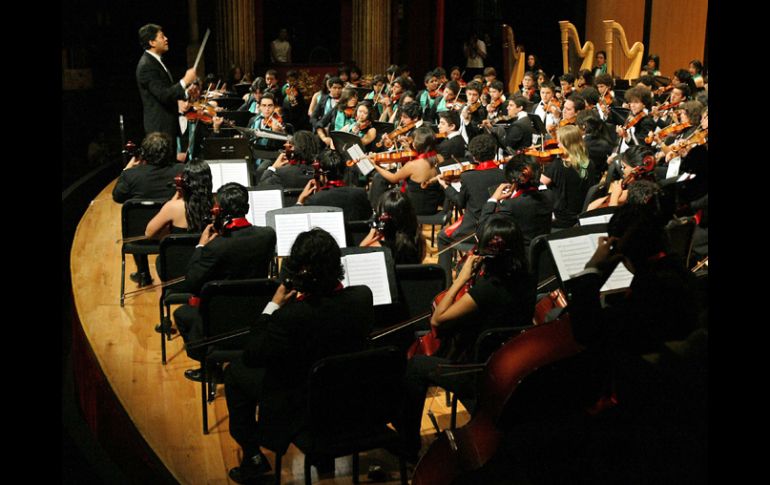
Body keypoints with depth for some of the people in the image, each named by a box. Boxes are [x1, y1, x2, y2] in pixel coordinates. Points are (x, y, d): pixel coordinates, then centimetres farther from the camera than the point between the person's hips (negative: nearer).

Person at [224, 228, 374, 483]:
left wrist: (273, 306, -12)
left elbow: (250, 357, -18)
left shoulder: (291, 316, -34)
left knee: (235, 371, 17)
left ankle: (253, 458, 24)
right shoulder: (362, 297, -19)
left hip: (299, 412, -6)